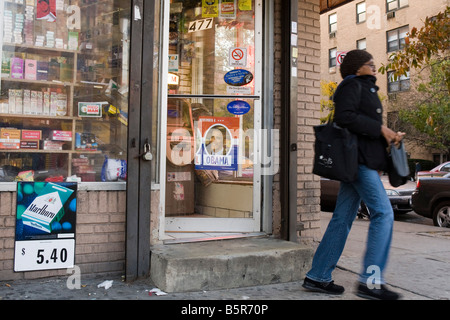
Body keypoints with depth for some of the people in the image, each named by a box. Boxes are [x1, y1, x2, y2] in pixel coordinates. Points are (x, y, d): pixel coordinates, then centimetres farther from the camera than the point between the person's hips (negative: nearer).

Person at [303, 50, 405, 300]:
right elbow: (344, 117, -19)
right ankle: (371, 280, -10)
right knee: (383, 213, -12)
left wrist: (389, 135, 12)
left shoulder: (366, 89, 29)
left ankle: (318, 277, 10)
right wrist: (380, 128, -15)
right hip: (358, 159, -10)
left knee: (343, 219, 6)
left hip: (361, 162, 10)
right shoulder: (353, 85, -2)